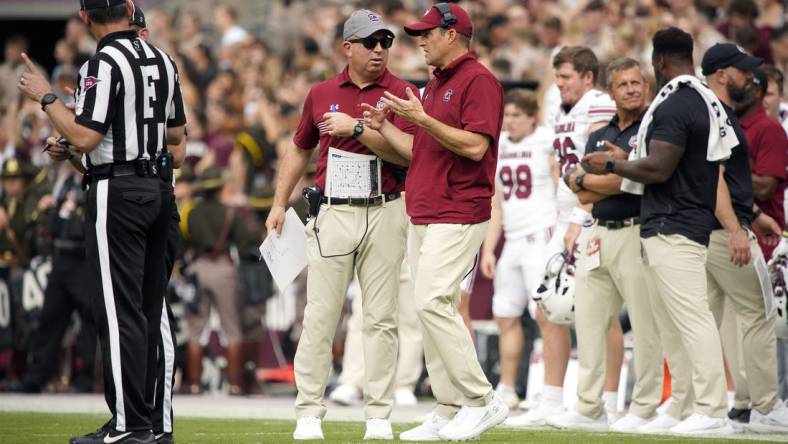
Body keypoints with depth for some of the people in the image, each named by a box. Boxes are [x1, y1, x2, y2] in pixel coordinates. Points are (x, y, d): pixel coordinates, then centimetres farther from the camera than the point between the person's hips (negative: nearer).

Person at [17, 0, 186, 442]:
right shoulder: (163, 60, 10)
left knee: (119, 310, -6)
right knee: (149, 308, 12)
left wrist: (46, 97, -8)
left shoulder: (104, 64, -14)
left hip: (117, 192, -8)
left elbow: (85, 136, -20)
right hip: (158, 188, 8)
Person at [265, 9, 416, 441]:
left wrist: (356, 127, -20)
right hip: (332, 213, 2)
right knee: (319, 315, -2)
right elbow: (299, 149, 21)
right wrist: (279, 204, 16)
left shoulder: (401, 93, 0)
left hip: (384, 214, -1)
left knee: (381, 318, 1)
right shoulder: (322, 93, 9)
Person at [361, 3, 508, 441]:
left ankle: (482, 400, -12)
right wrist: (384, 127, 13)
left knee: (433, 302, -18)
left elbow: (475, 146, -20)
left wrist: (421, 118, -20)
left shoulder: (478, 81, -9)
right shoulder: (434, 86, 20)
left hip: (458, 215, -10)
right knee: (430, 307, 7)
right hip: (422, 215, 10)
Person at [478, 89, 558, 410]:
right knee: (506, 316, 9)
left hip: (543, 237, -7)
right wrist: (488, 249, 14)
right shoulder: (500, 147, 14)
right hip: (513, 240, 7)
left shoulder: (547, 143, -6)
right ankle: (506, 390, 18)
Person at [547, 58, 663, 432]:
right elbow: (585, 196, 10)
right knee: (588, 320, 7)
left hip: (638, 233, -7)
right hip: (601, 234, 7)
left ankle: (645, 409, 0)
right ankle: (589, 408, 13)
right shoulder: (599, 137, 18)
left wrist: (584, 179, -3)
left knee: (645, 324, -5)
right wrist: (621, 180, -8)